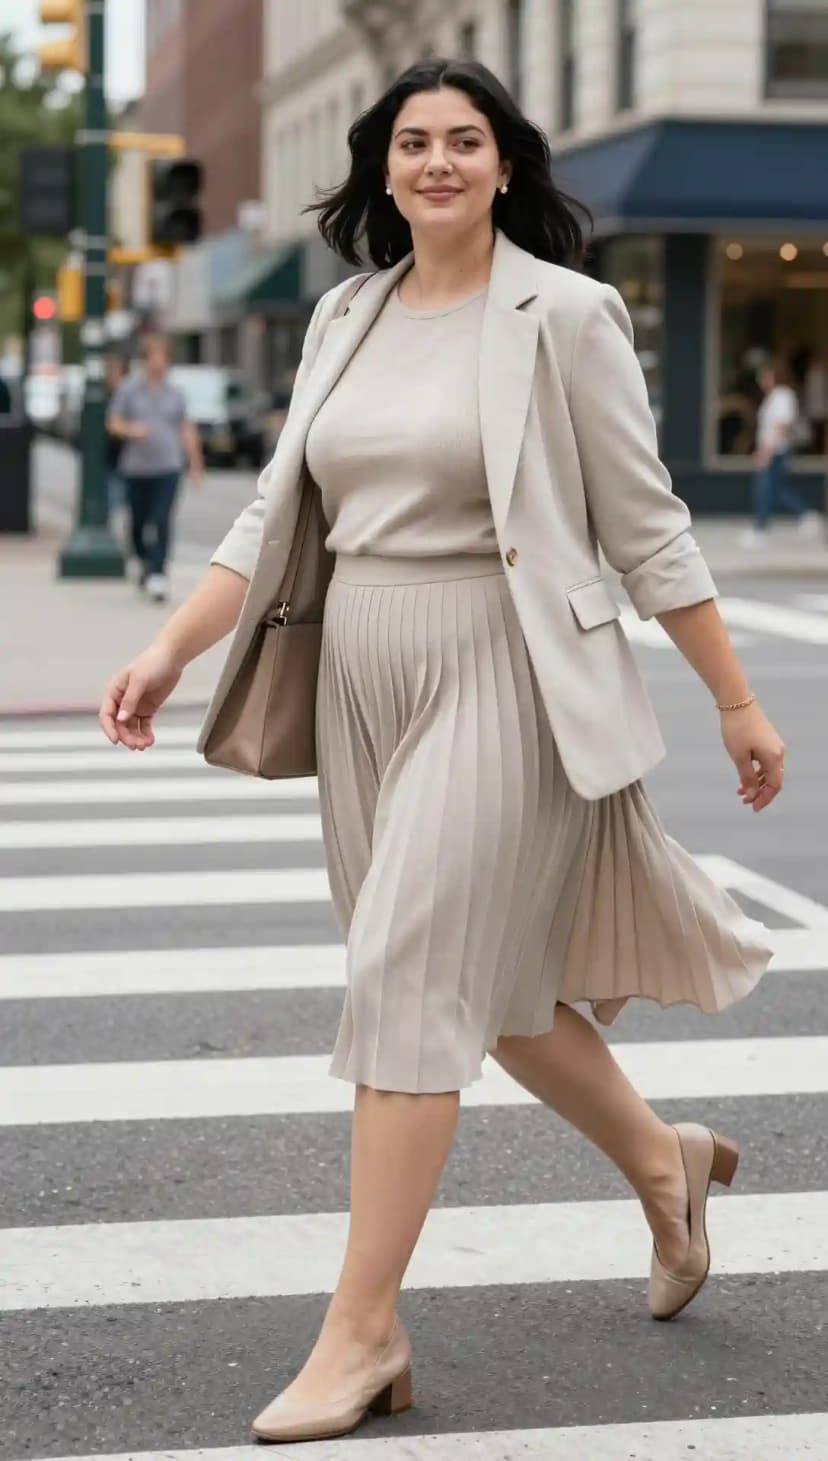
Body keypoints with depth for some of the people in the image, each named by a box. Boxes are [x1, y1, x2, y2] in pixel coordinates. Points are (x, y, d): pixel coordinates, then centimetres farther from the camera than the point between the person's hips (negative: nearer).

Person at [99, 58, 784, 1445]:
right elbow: (277, 512, 9)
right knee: (487, 973, 15)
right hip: (362, 681, 6)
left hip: (501, 678, -6)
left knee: (410, 978, -11)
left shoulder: (563, 313, -6)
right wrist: (170, 651, -1)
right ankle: (662, 1161, 40)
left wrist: (737, 703, -3)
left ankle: (363, 1329, -4)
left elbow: (646, 524, -5)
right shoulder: (346, 316, 10)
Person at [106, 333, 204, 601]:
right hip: (136, 468, 0)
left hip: (168, 468, 0)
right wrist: (131, 429, -20)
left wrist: (196, 463, 15)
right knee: (138, 523, 10)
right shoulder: (128, 390, 3)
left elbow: (186, 430, 15)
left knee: (162, 522, -14)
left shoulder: (174, 394, 9)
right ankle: (144, 562, 37)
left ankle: (158, 575, -17)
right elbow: (113, 423, 1)